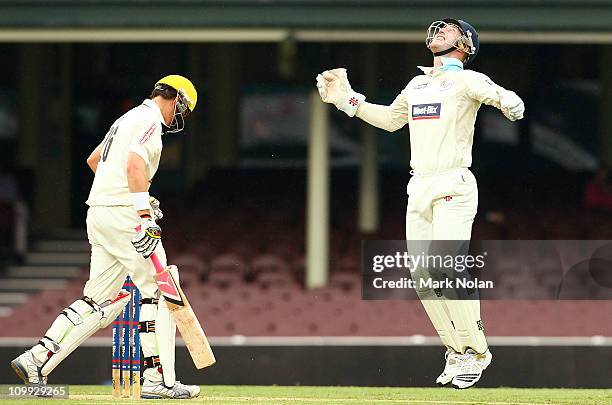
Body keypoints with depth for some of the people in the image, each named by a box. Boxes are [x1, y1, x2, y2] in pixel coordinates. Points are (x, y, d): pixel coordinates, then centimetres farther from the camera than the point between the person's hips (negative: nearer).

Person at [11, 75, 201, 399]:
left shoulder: (128, 119, 23)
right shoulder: (150, 120, -7)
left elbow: (93, 160, 36)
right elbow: (135, 165, -23)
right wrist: (145, 216, -29)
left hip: (98, 214, 9)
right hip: (123, 214, -9)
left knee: (99, 301, 8)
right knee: (159, 292, -5)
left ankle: (36, 360, 1)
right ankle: (158, 380, -9)